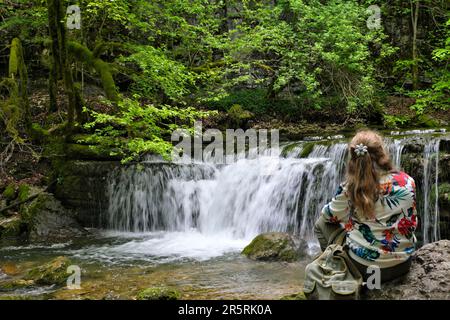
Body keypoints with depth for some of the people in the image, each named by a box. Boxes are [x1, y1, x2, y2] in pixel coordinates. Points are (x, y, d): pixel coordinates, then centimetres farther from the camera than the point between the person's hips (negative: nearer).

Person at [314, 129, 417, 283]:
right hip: (403, 264, 4)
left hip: (363, 266, -4)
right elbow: (412, 223, 6)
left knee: (321, 224, 19)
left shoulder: (349, 188, -16)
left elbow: (327, 215, 1)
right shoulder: (407, 181, -9)